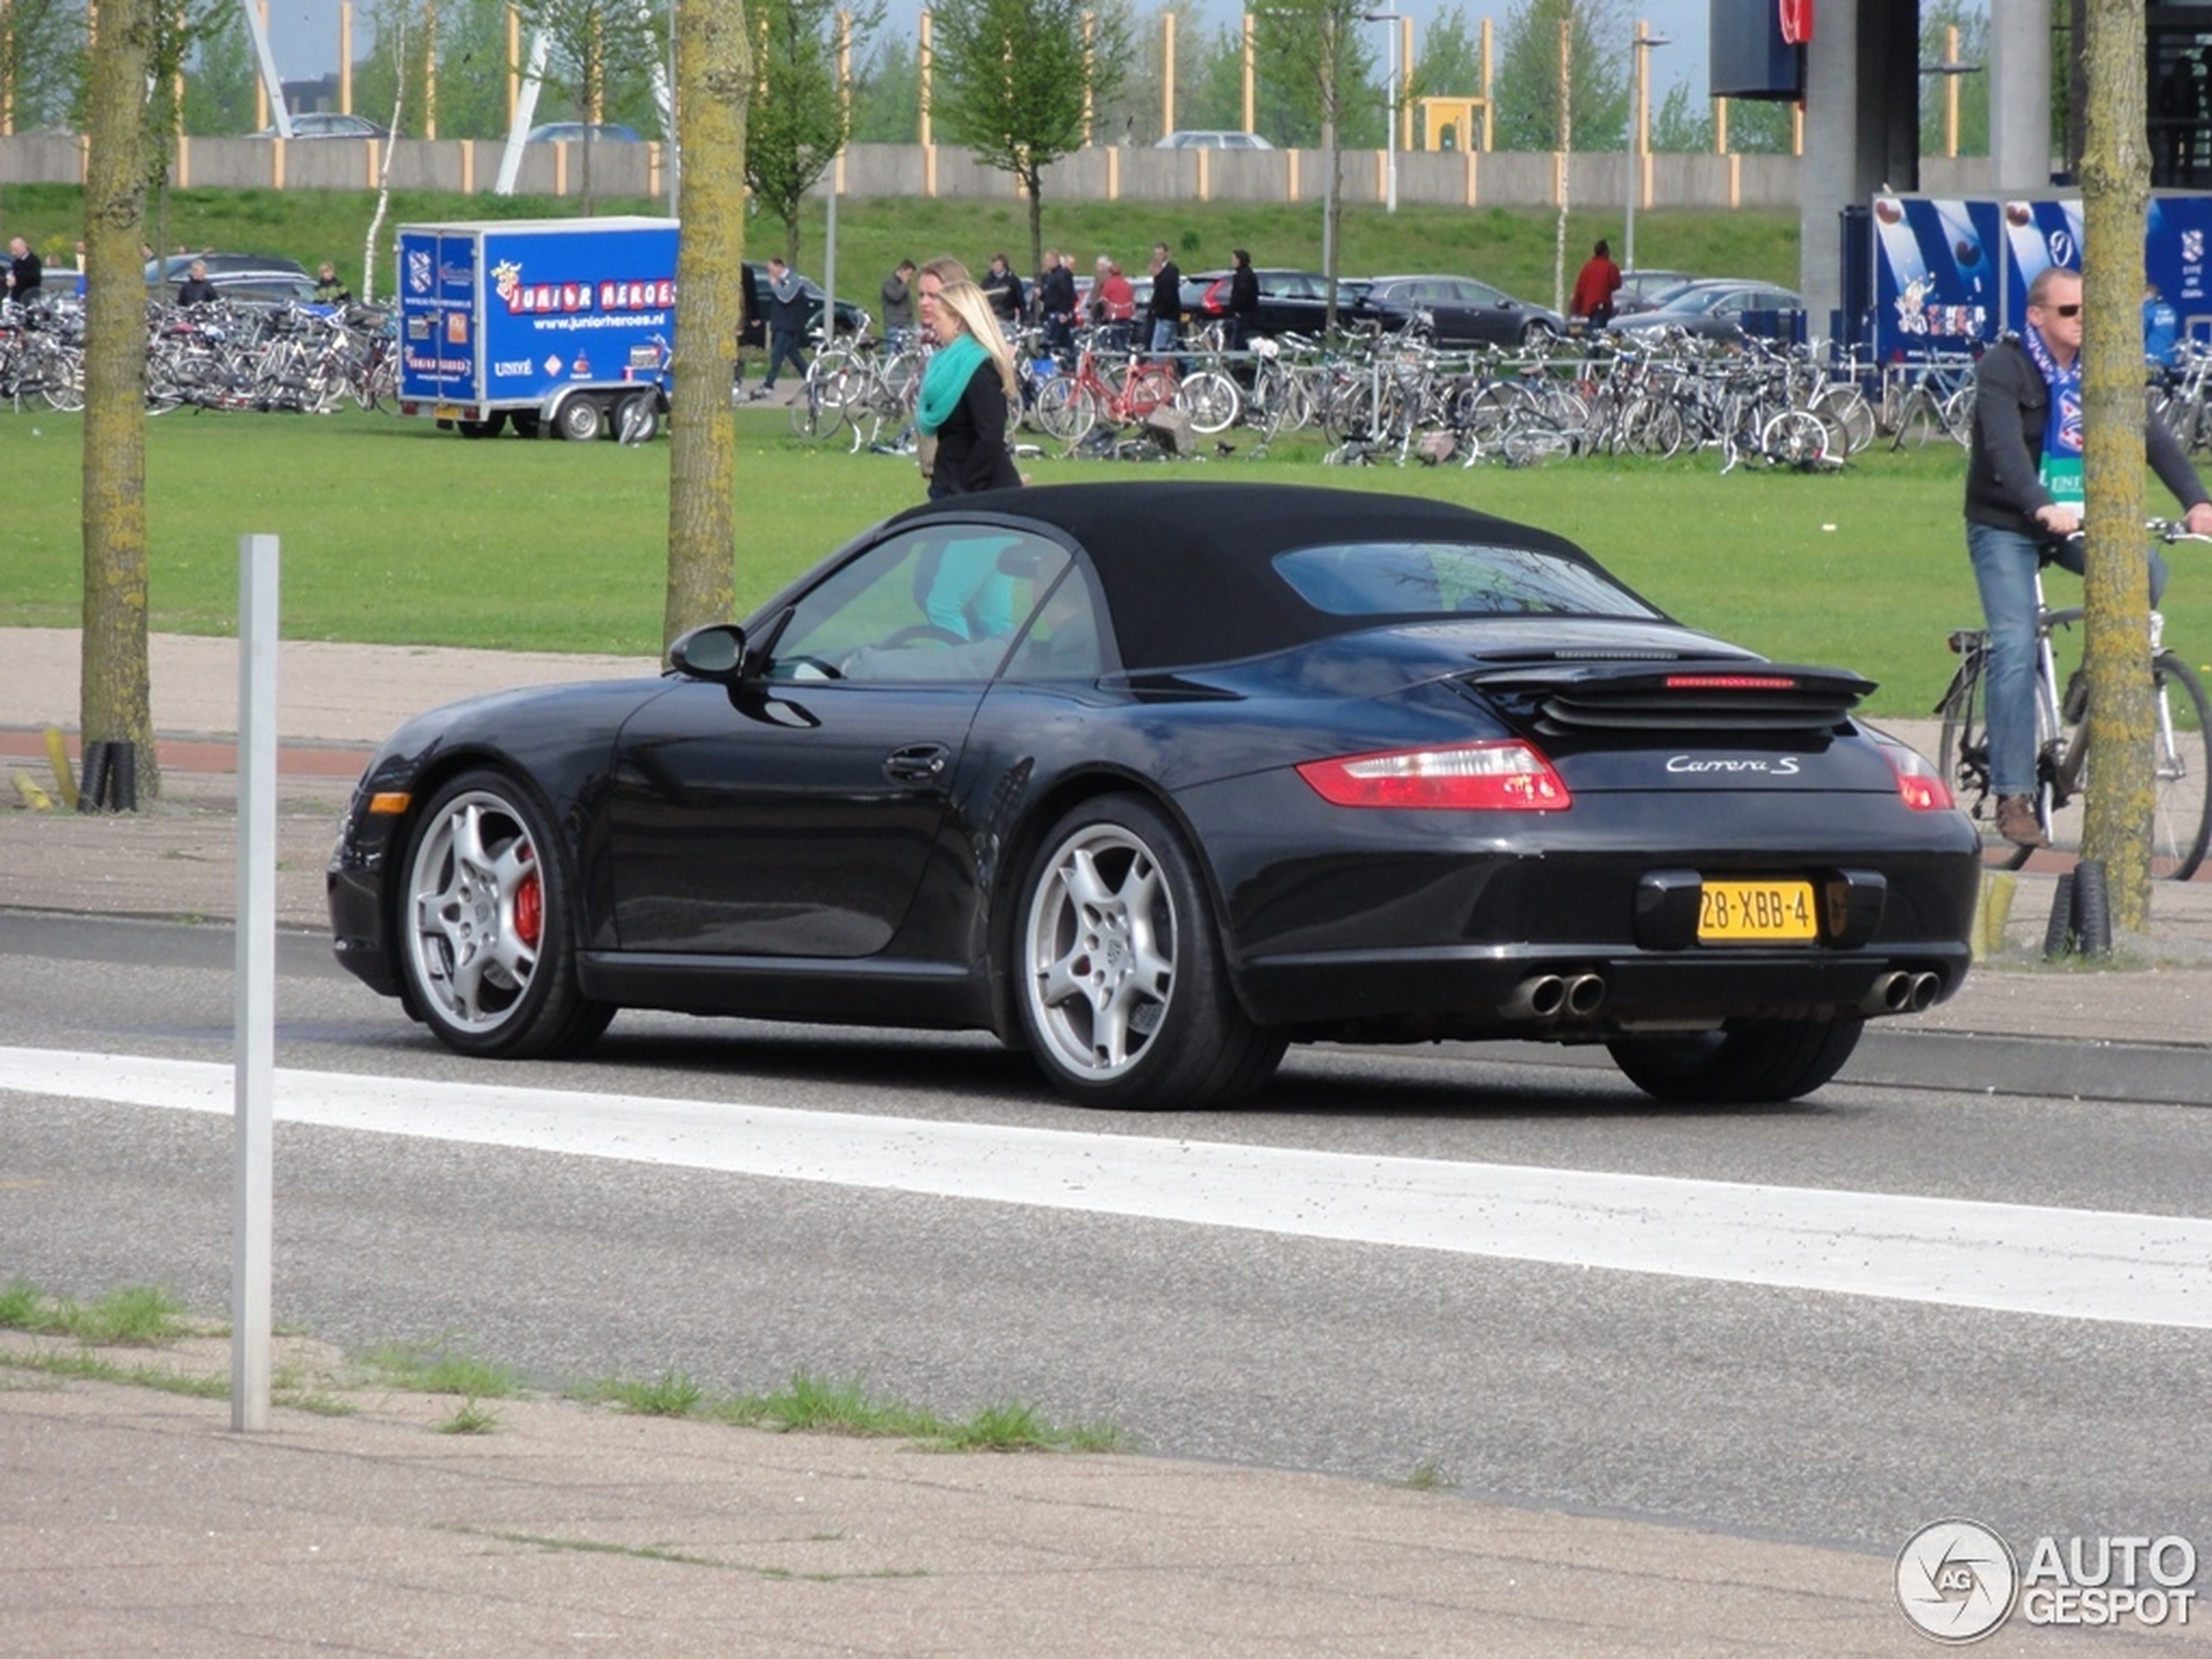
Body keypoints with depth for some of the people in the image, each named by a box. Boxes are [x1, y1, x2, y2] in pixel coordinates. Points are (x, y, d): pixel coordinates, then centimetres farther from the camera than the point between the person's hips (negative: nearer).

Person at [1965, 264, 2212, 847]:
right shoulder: (2002, 368, -13)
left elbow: (2151, 435, -8)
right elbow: (2005, 447, -29)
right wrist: (2043, 510, -46)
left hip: (2074, 522, 5)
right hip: (2006, 527, -5)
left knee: (2147, 574, -21)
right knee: (2016, 650, -16)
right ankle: (2012, 797, -12)